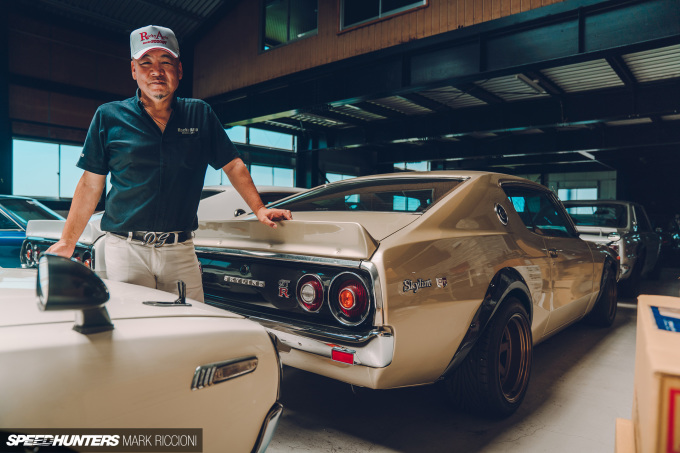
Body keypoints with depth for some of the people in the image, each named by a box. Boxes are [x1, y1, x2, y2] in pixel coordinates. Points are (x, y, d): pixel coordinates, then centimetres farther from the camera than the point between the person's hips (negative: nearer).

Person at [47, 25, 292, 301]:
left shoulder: (200, 114, 8)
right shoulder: (108, 117, 5)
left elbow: (233, 165, 11)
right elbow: (90, 184, 6)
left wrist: (259, 209, 1)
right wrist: (67, 242, 2)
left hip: (180, 250, 1)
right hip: (125, 248, -1)